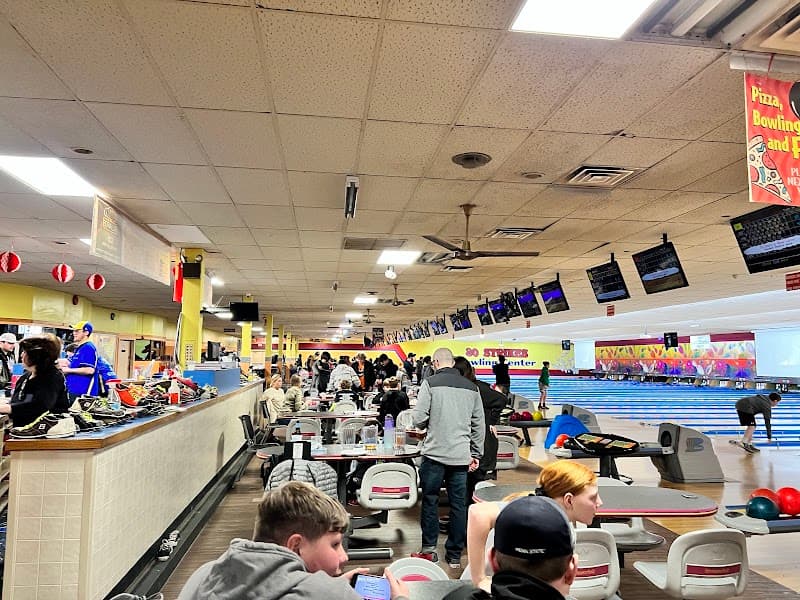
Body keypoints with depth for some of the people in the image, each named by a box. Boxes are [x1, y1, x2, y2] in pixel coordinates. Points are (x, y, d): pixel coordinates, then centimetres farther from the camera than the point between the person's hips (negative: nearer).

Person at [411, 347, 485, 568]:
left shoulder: (430, 383, -7)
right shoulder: (471, 387, 6)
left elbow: (419, 418, -11)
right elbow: (479, 424, 8)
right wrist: (476, 454, 16)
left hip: (435, 453, -3)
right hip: (461, 455, 4)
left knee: (430, 500, 10)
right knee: (458, 504, 10)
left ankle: (429, 550, 18)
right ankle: (455, 555, 20)